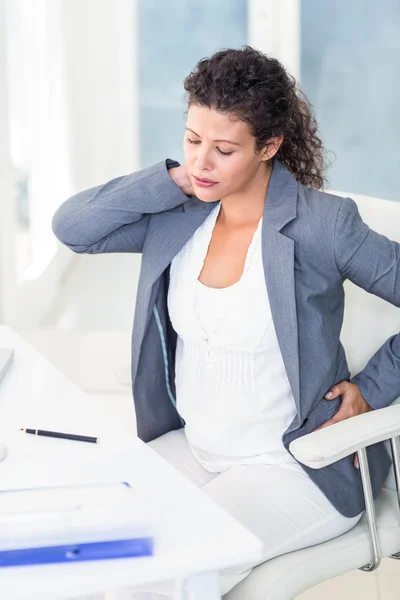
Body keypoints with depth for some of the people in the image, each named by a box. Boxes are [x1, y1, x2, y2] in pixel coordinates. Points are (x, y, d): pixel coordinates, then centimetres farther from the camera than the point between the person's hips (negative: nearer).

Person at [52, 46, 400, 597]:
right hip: (193, 448, 6)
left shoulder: (322, 224, -16)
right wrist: (174, 180, -10)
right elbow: (72, 226, -3)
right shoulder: (179, 217, 0)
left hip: (298, 469, -5)